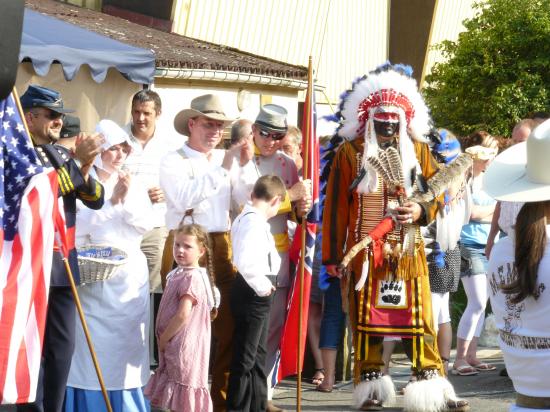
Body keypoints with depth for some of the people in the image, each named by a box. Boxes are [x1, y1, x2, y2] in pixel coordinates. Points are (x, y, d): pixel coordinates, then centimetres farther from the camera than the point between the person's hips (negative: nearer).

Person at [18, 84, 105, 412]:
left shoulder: (63, 154, 14)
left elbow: (96, 200, 8)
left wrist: (85, 168, -11)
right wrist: (79, 163, -23)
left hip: (62, 263, 7)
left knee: (63, 345, 8)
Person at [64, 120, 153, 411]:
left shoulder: (133, 185, 10)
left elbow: (146, 224, 3)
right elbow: (77, 226, -15)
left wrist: (128, 199, -11)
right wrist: (111, 201, -17)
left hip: (129, 274, 4)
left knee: (125, 344, 4)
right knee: (90, 344, -4)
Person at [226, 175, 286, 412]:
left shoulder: (245, 218, 11)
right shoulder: (254, 222, -20)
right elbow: (244, 261, -33)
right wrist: (262, 285, -21)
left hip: (257, 296, 11)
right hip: (253, 294, -11)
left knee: (258, 356, 20)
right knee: (245, 359, -4)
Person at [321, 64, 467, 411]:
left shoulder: (418, 151, 9)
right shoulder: (350, 152, 1)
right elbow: (336, 206, 0)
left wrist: (422, 211, -10)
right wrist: (333, 256, -3)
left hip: (409, 251, 2)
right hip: (364, 251, -1)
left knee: (418, 317, -1)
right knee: (367, 318, 3)